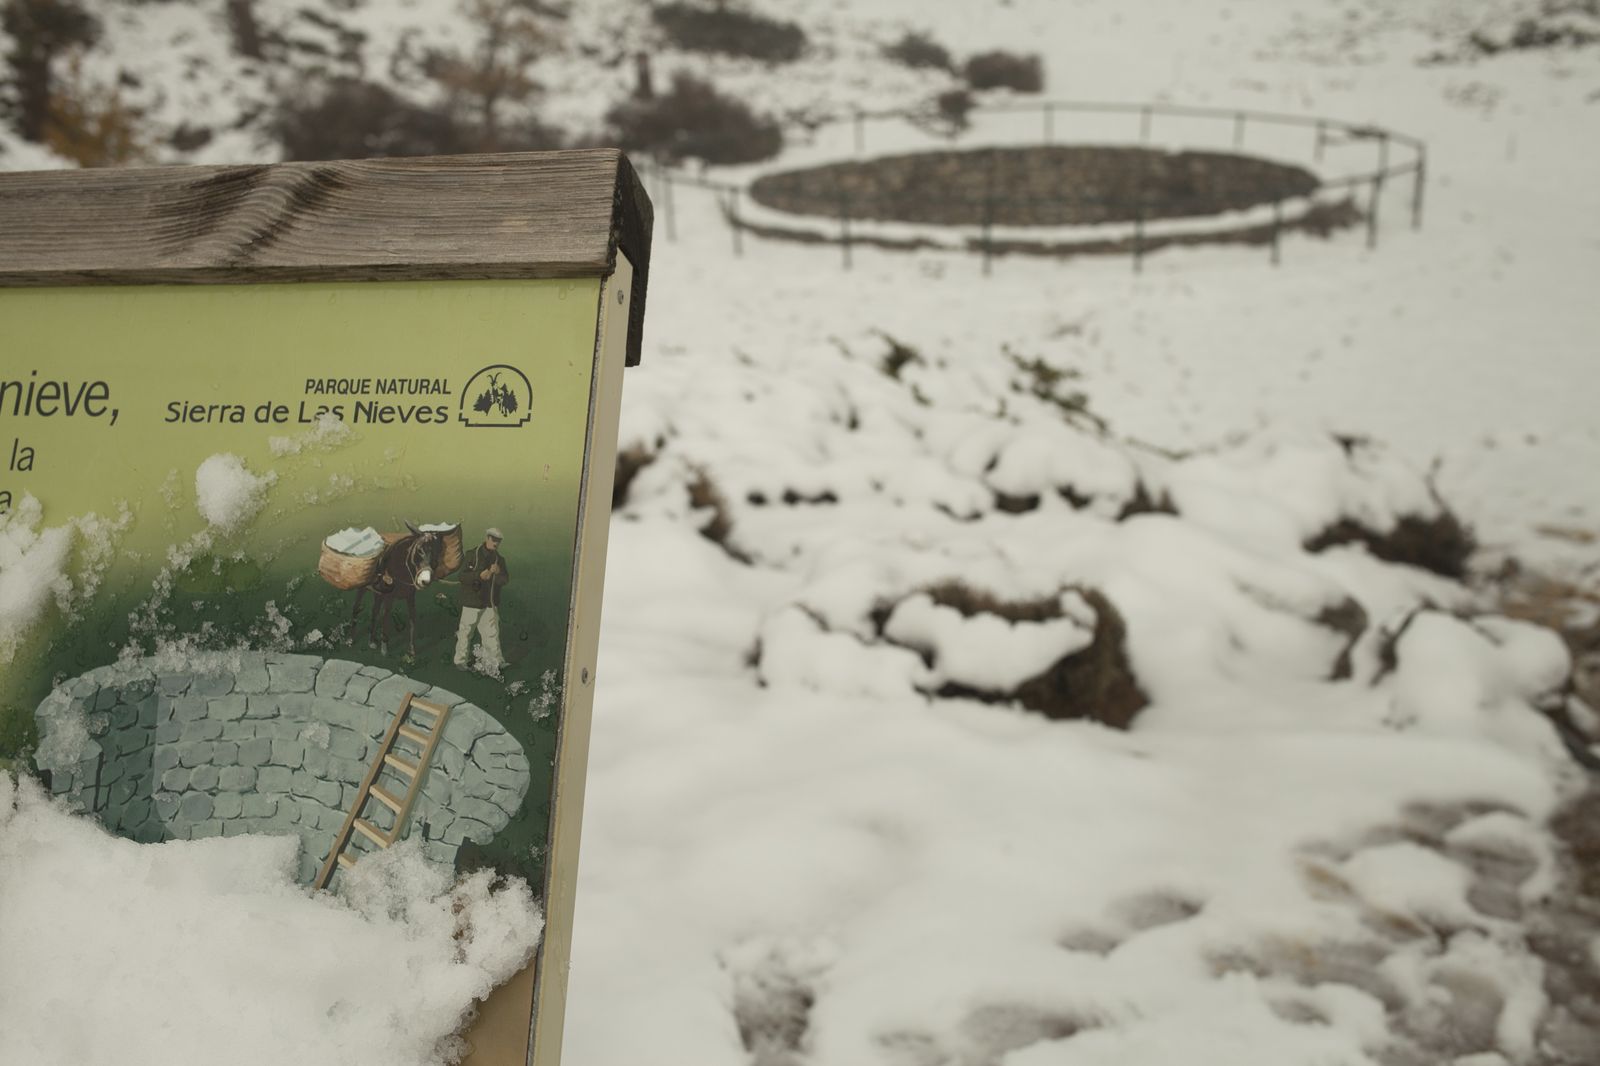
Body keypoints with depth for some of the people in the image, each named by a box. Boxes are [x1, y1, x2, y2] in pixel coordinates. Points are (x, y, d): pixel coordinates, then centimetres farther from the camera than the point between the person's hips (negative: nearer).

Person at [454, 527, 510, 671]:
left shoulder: (499, 559, 6)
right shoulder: (472, 555, -8)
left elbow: (505, 580, 3)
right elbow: (462, 576, -12)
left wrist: (498, 573, -19)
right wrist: (479, 576, -27)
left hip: (490, 603, 4)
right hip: (472, 601, -4)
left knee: (492, 633, 3)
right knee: (466, 632, 7)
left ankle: (495, 661, 8)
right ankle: (461, 660, 20)